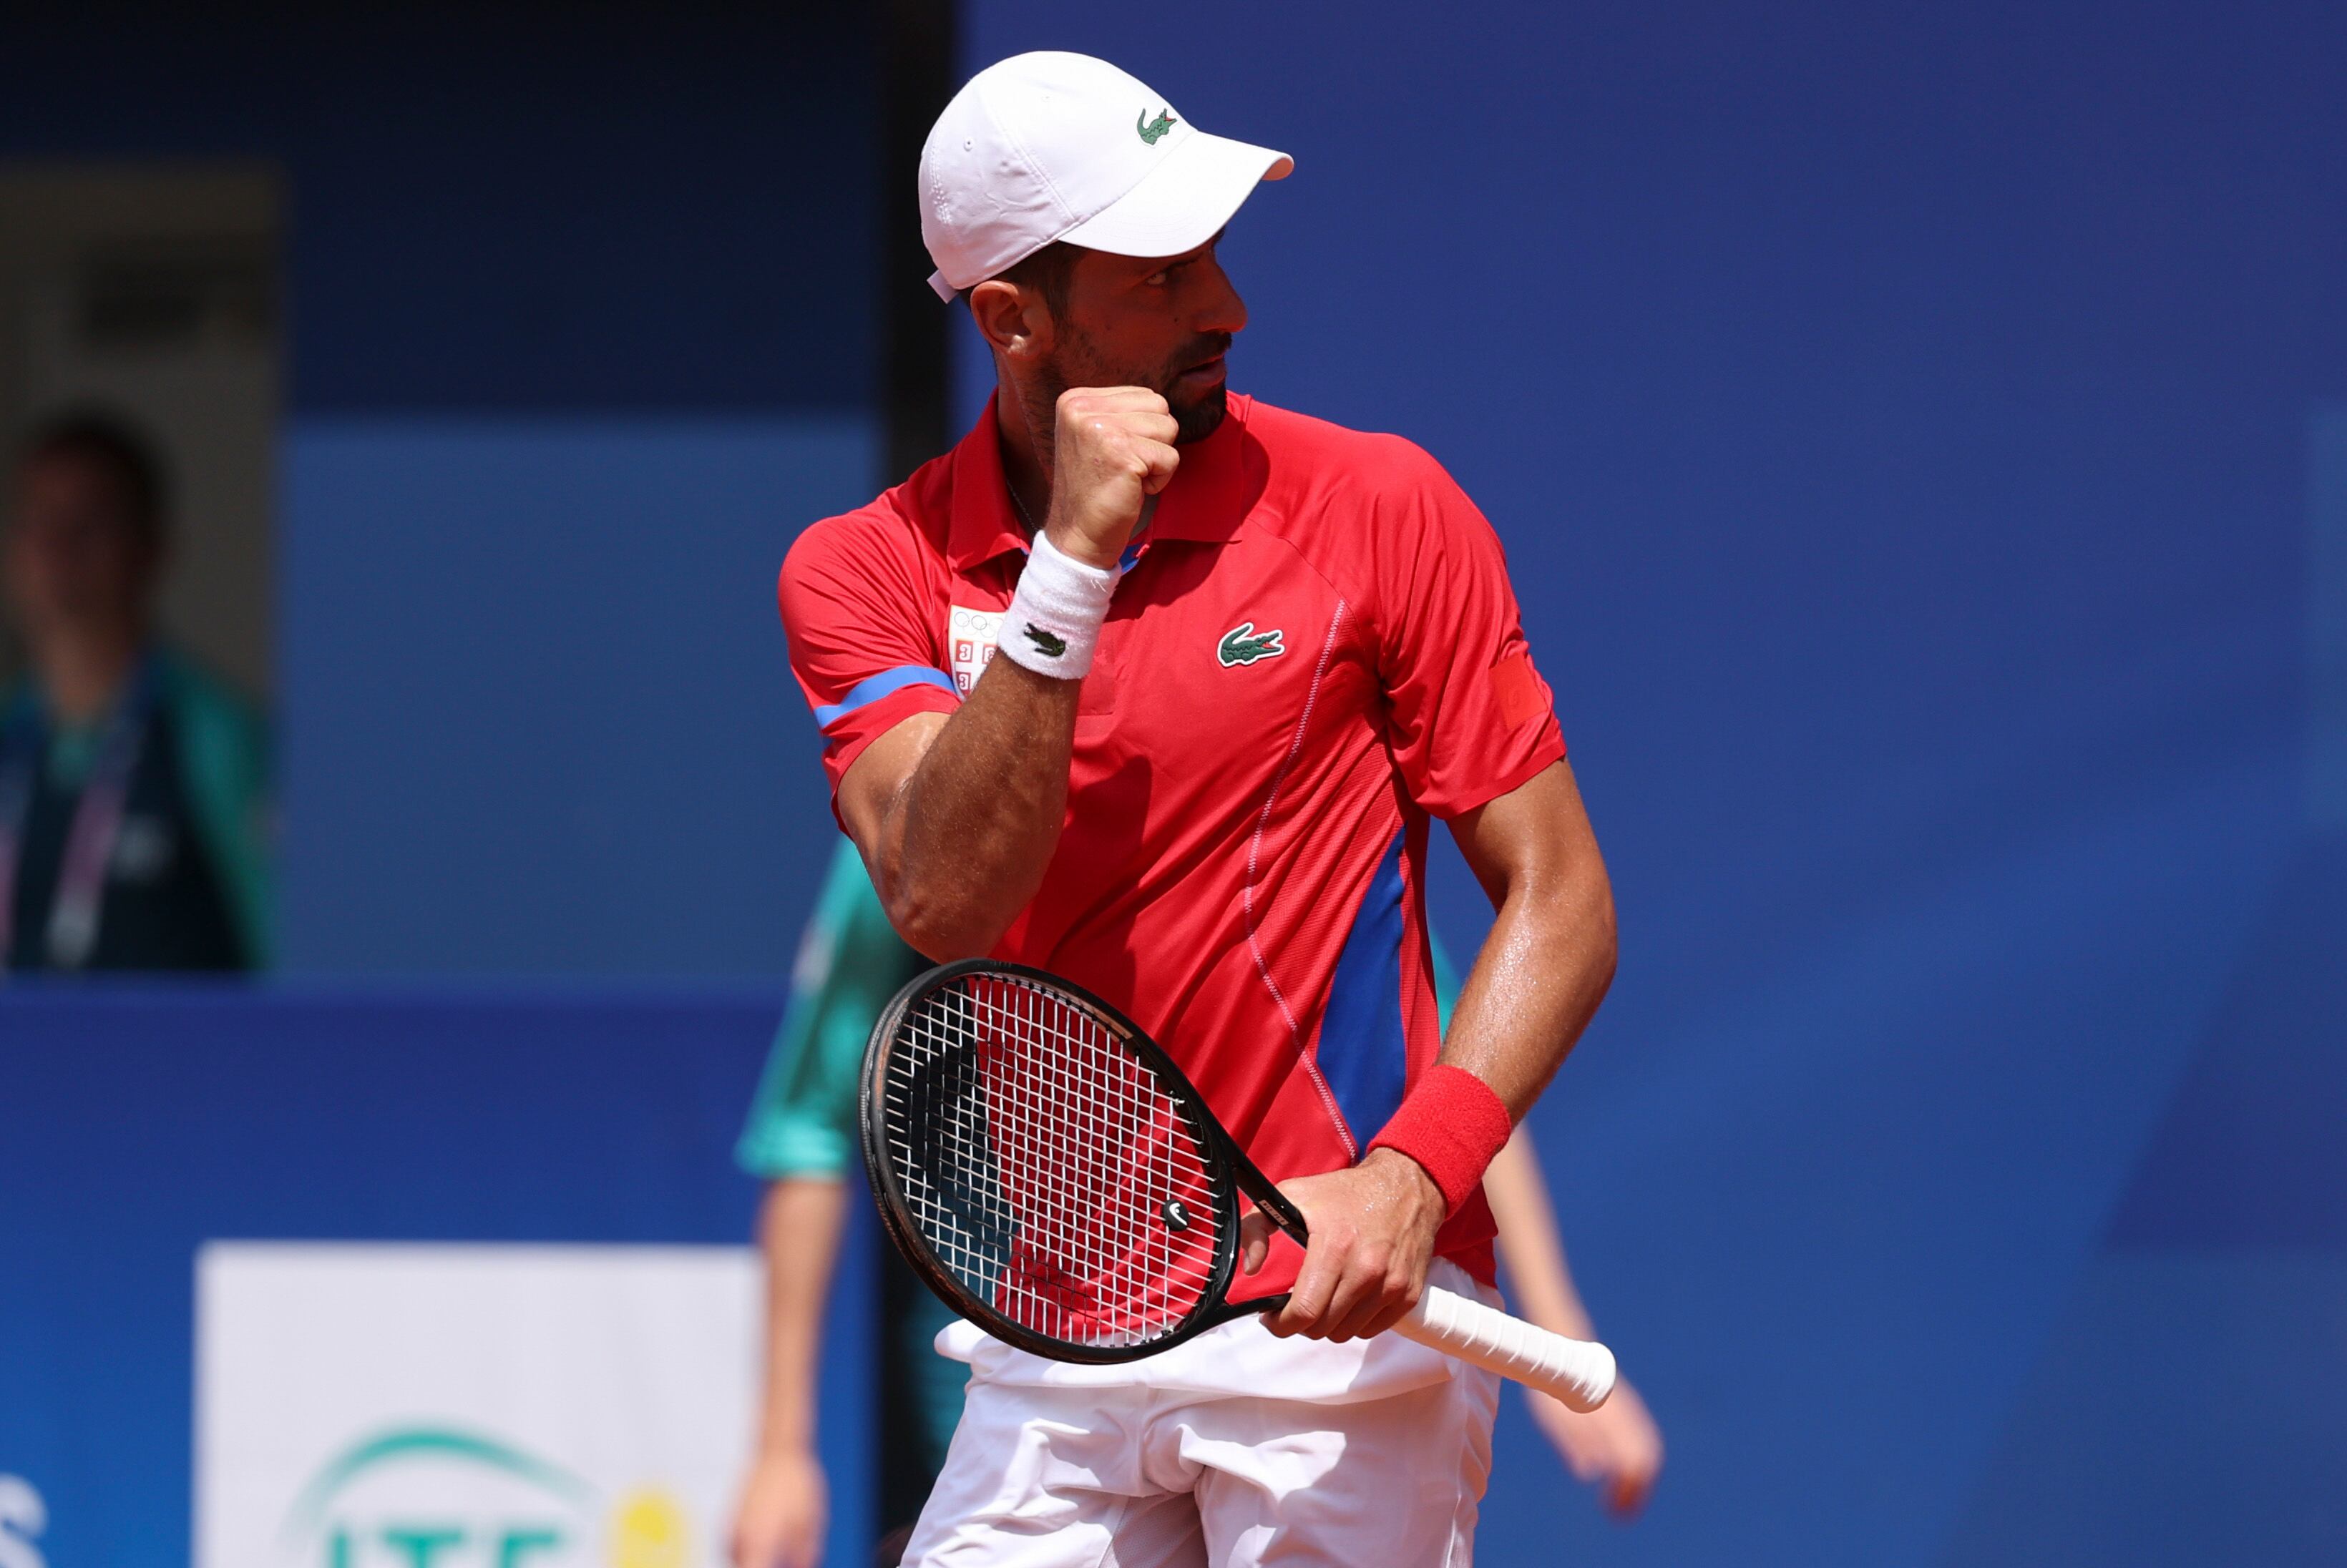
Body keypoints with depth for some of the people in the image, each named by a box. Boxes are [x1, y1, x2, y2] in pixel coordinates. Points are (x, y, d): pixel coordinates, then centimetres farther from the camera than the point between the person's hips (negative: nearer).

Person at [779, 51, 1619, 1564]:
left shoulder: (1377, 509, -3)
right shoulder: (864, 573, 2)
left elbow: (1561, 901, -3)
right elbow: (946, 900, -14)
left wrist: (1413, 1176, -19)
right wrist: (1071, 562, -19)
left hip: (1338, 1318, -2)